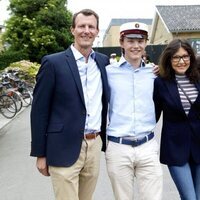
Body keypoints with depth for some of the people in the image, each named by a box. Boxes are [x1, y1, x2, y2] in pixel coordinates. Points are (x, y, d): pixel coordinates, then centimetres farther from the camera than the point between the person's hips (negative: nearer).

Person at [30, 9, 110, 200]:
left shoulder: (104, 61, 7)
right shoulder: (53, 62, -7)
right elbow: (39, 111, -6)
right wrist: (40, 153, -5)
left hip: (95, 145, 5)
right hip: (64, 149, -4)